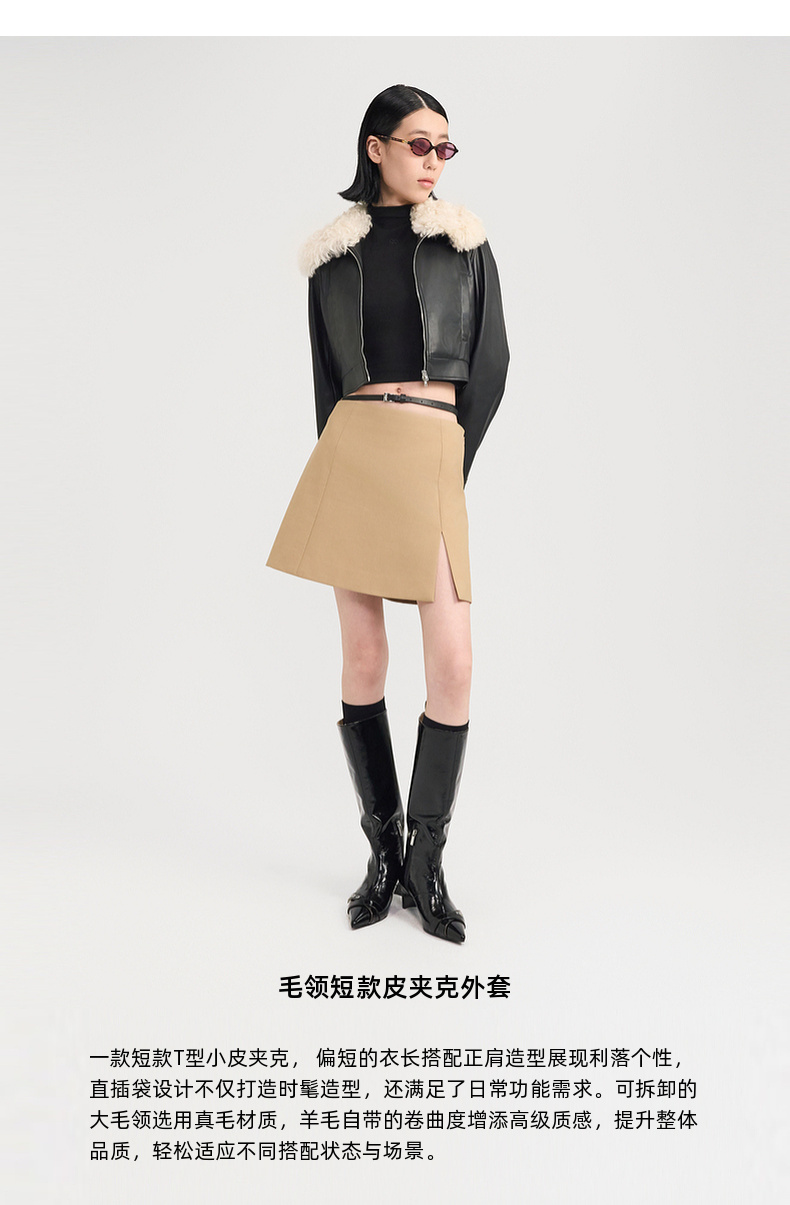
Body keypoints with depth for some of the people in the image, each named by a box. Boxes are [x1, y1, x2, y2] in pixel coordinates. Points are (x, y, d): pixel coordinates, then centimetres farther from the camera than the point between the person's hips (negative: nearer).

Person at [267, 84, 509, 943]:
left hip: (436, 455, 0)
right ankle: (383, 850, 14)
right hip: (353, 447, 1)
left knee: (453, 663, -10)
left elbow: (490, 362, 8)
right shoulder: (335, 255, 13)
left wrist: (450, 470, 2)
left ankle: (427, 860, 6)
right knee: (364, 656, 1)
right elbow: (327, 376, 15)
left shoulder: (464, 243, 12)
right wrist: (344, 471, 4)